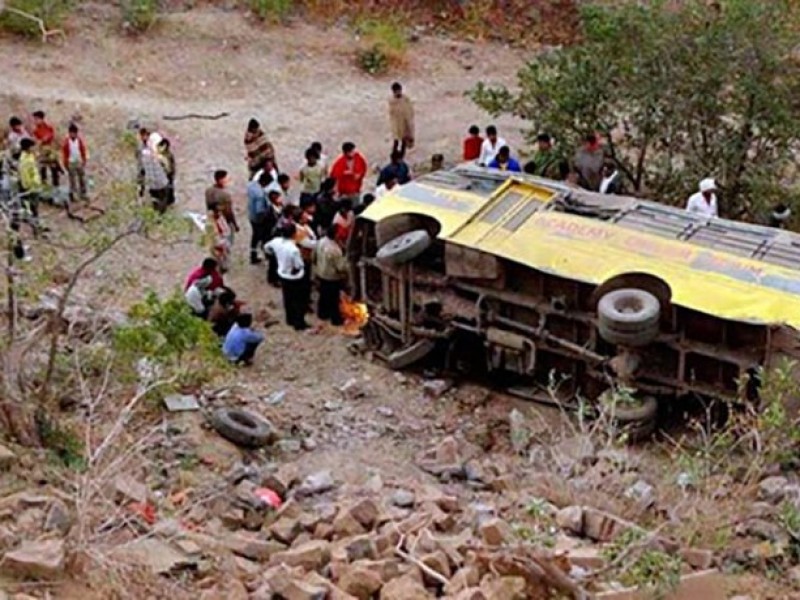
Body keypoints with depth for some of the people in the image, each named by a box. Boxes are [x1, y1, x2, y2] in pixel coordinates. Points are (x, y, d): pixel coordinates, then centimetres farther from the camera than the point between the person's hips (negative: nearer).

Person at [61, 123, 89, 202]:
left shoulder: (80, 140, -9)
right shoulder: (66, 141, -16)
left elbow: (84, 151, 1)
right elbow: (64, 153, -7)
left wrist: (84, 161, 2)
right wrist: (65, 164, -5)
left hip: (80, 162, 3)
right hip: (71, 163, -3)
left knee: (82, 178, 13)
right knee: (72, 179, 6)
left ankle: (83, 194, 26)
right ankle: (72, 195, 15)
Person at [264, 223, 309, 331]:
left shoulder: (276, 241, -15)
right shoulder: (293, 249, -36)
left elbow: (266, 247, 7)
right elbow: (298, 266, -26)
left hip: (282, 274, 7)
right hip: (294, 278, -7)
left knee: (287, 298, 25)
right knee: (298, 300, 13)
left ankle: (290, 319, 42)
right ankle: (299, 323, 26)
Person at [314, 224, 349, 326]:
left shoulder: (320, 242, -10)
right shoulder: (335, 249, -34)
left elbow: (315, 257, 6)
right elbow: (340, 267, -26)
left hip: (320, 274, 7)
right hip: (332, 277, -7)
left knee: (323, 295, 25)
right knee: (333, 298, 10)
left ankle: (322, 314, 42)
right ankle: (336, 319, 25)